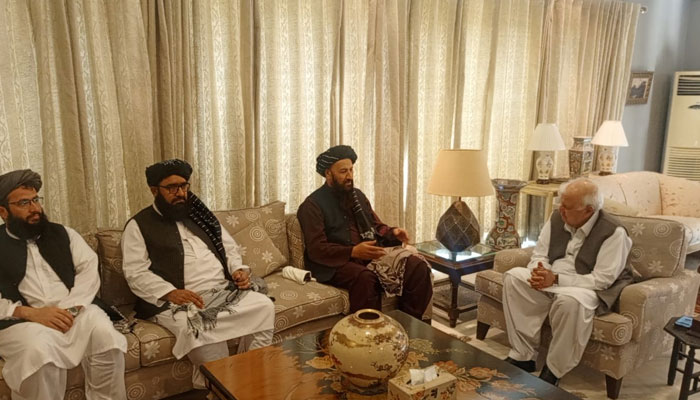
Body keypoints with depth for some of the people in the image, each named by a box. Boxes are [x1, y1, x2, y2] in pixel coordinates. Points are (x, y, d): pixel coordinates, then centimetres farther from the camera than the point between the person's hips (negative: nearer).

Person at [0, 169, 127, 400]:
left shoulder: (63, 234, 17)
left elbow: (89, 269, 5)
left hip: (75, 312, 2)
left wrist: (71, 308, -12)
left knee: (107, 336, -28)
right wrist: (31, 313, -16)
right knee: (39, 354, -35)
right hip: (23, 321, -2)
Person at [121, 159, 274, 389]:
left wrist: (238, 270, 0)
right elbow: (136, 273, -6)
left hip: (224, 292, 5)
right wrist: (170, 292, -21)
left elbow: (229, 248, 21)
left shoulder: (199, 215, 20)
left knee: (264, 306, -19)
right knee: (203, 329, -35)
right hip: (178, 302, -5)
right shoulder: (139, 226, 5)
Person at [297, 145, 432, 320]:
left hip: (369, 255, 7)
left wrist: (392, 233, -2)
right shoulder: (313, 205, -5)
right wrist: (353, 252, -28)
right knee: (366, 278, -40)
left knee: (418, 266, -13)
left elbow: (377, 226, 23)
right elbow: (316, 249, -14)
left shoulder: (357, 195, 17)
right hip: (336, 262, -6)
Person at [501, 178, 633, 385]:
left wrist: (556, 279, -27)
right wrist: (539, 272, -20)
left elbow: (602, 279, -22)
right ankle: (523, 356, -14)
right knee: (513, 277, -16)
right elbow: (539, 254, 5)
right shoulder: (557, 218, 0)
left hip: (588, 289, -6)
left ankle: (553, 371, -19)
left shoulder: (613, 232, -18)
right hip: (551, 280, 6)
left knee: (570, 300, -39)